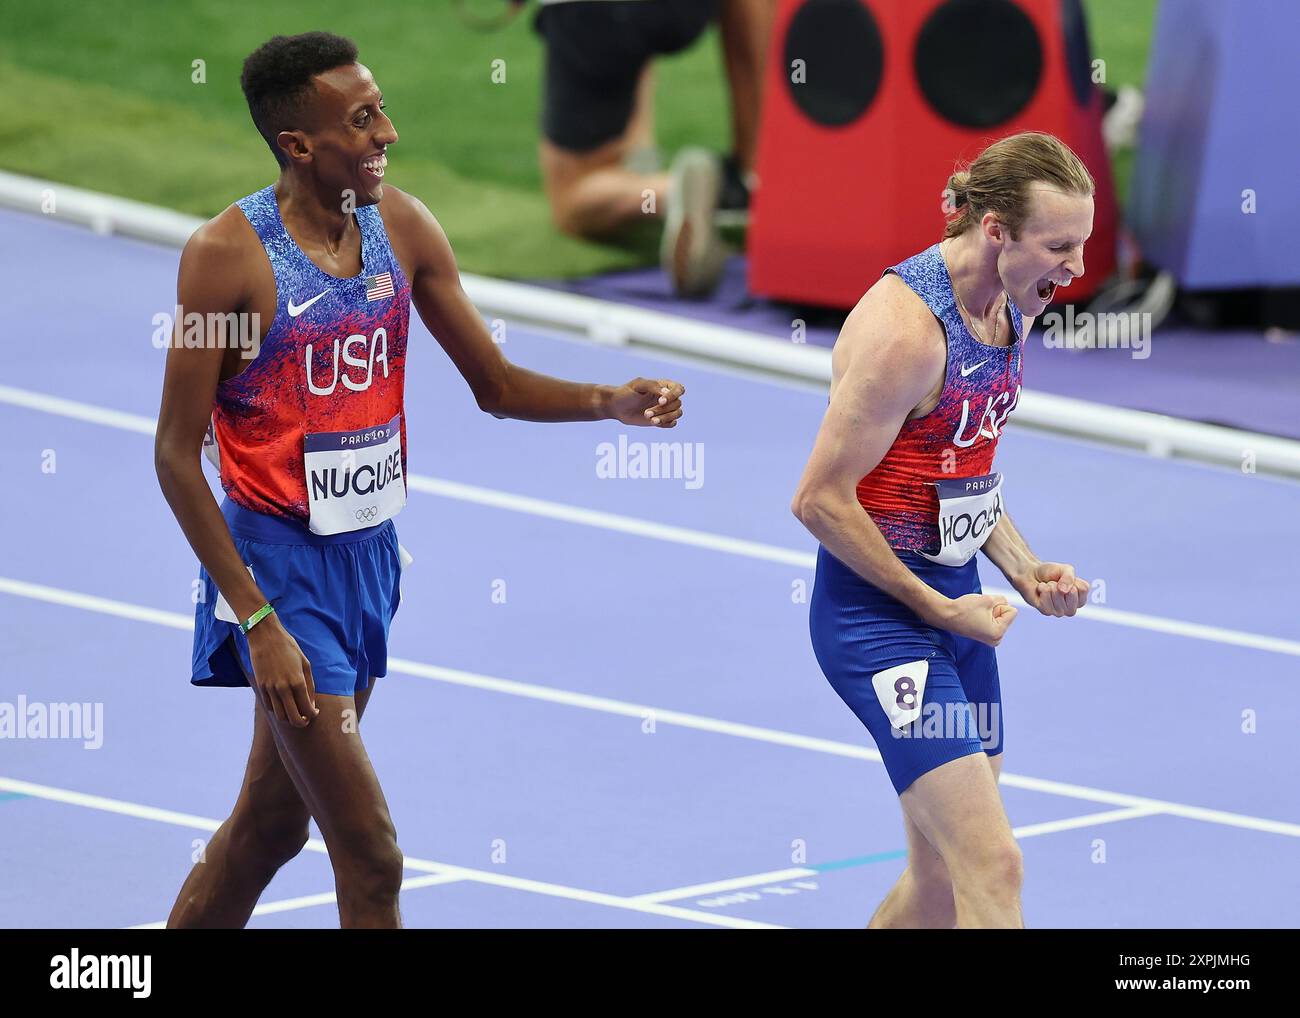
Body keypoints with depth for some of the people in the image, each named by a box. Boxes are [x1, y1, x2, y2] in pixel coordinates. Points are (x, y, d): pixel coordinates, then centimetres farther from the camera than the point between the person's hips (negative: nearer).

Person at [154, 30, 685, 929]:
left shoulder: (403, 228, 2)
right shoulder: (230, 254, -17)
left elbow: (497, 384, 10)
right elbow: (177, 455, -14)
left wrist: (610, 402, -10)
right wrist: (258, 621, -19)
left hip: (371, 552, 7)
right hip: (279, 560, -7)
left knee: (273, 821, 16)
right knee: (371, 854, -10)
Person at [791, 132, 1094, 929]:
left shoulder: (1011, 311, 7)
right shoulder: (907, 325, -22)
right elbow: (820, 500, -20)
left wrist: (1024, 569, 4)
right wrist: (938, 609, -14)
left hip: (955, 602, 9)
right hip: (878, 616, -9)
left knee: (944, 878, 13)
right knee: (993, 867, -17)